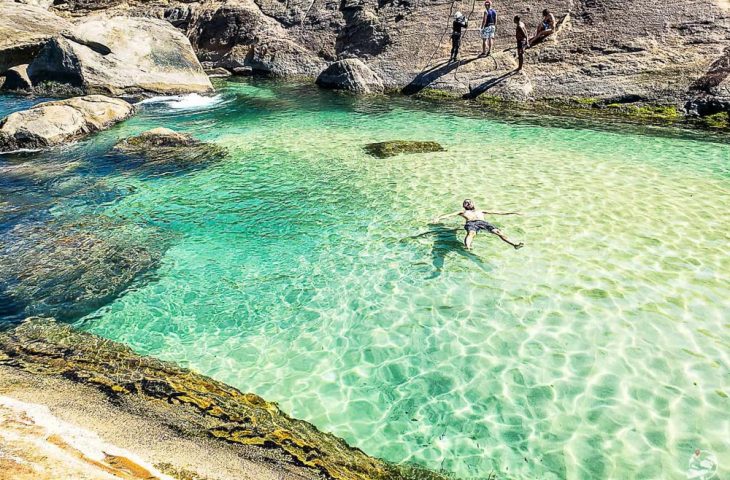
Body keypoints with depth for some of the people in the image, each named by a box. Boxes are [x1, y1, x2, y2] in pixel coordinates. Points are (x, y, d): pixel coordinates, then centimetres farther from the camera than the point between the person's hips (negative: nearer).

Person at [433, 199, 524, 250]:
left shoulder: (481, 211, 42)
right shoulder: (463, 212, 34)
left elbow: (497, 212, 39)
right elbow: (450, 215, 18)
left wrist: (511, 213, 33)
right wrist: (439, 218, -1)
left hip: (483, 222, 2)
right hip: (471, 223, -2)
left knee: (497, 231, -27)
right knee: (471, 233, -40)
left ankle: (514, 245, -48)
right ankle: (467, 247, -73)